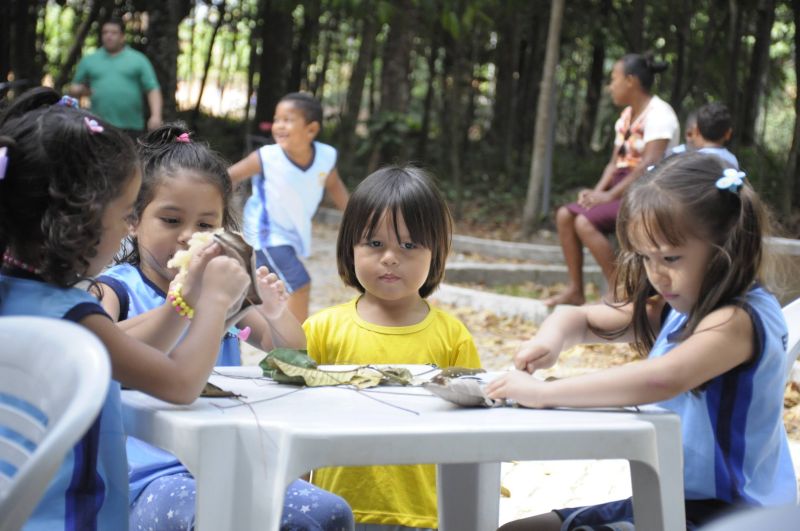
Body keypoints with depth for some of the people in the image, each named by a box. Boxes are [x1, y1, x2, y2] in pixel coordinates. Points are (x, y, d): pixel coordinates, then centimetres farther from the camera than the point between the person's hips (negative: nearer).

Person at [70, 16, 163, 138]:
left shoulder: (138, 60, 9)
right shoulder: (88, 61, 14)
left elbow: (153, 90, 2)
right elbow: (74, 88, 19)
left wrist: (156, 115, -13)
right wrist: (81, 90, -5)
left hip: (131, 128, -1)